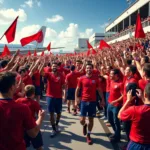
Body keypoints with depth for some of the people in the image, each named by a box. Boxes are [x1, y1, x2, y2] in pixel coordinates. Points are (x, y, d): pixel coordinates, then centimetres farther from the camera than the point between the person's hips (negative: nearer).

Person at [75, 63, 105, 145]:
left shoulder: (95, 79, 1)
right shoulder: (81, 79, -2)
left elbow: (99, 90, 8)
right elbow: (77, 89, 4)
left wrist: (102, 100, 6)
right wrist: (76, 98, -6)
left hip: (93, 101, 1)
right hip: (84, 101, -1)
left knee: (91, 119, 7)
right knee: (82, 120, -2)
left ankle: (88, 135, 25)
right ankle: (84, 125, 35)